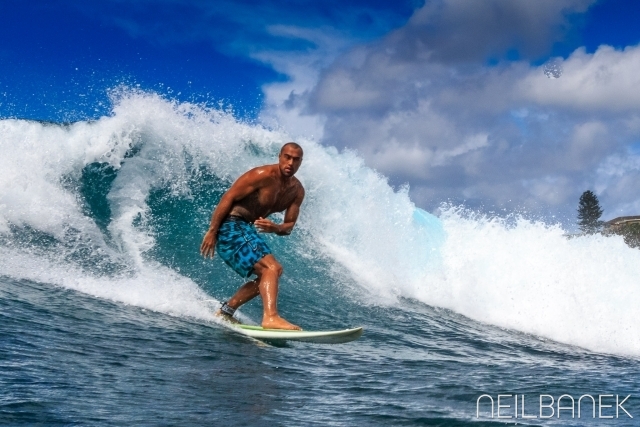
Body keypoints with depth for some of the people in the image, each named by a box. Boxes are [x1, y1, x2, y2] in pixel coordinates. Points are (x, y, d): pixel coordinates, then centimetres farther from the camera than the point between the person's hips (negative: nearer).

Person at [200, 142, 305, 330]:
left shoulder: (297, 191, 4)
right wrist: (212, 231, -20)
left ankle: (226, 310, 23)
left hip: (248, 230, 9)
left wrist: (275, 228, -19)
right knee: (271, 268, -22)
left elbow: (289, 225, 6)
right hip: (231, 226, -9)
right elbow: (228, 198, -17)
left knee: (271, 274, 18)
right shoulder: (263, 175, -18)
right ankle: (270, 317, -34)